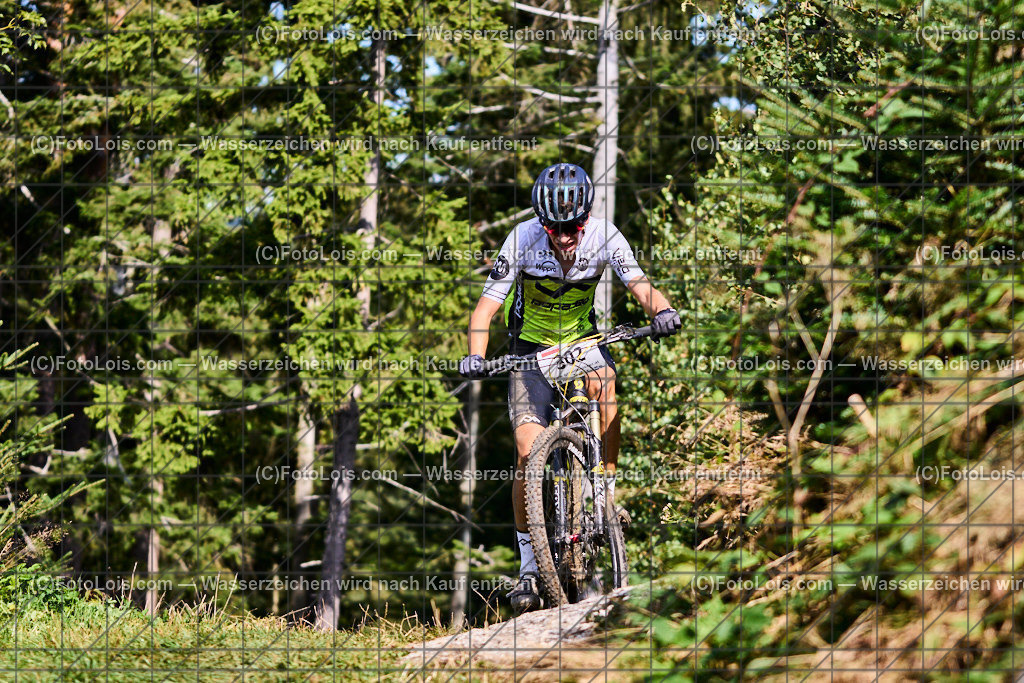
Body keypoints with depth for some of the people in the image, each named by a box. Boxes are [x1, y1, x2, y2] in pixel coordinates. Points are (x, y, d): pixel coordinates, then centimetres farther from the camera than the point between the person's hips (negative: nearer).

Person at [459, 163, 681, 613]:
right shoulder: (523, 240, -25)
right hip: (532, 345, -1)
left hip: (582, 337, 1)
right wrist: (475, 356, -43)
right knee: (528, 454, -13)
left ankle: (608, 488, -18)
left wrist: (661, 310, -53)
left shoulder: (603, 235, -21)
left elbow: (640, 285, -30)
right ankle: (529, 566, 0)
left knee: (604, 382, -35)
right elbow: (485, 308, -25)